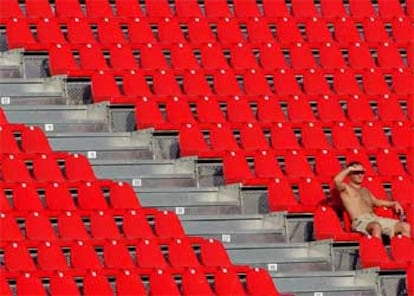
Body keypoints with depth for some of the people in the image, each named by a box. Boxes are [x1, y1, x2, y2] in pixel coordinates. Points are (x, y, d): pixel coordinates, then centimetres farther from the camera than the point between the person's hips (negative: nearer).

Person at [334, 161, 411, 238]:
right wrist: (349, 169, -1)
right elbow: (336, 180, -13)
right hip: (360, 222, -7)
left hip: (376, 219, 8)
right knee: (376, 227, -43)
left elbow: (376, 202, 42)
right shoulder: (346, 188, 8)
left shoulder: (365, 190, 31)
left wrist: (394, 203, 29)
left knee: (405, 226, -10)